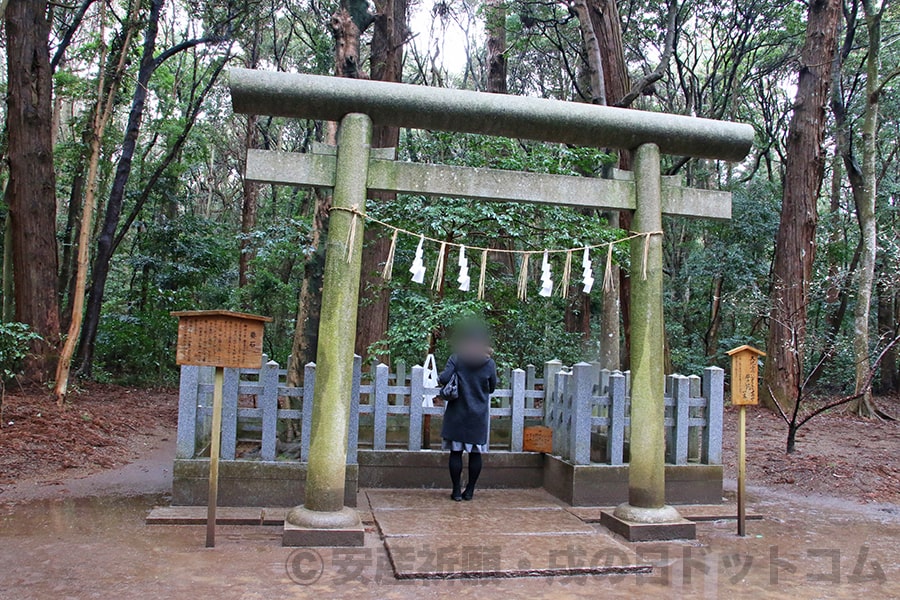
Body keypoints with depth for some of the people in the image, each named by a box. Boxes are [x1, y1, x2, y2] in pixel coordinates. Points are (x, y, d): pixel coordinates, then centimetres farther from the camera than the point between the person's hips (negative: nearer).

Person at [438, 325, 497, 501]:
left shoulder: (456, 359, -7)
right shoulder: (489, 363, -2)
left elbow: (444, 379, -15)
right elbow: (492, 388, 7)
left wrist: (438, 377, 6)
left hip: (458, 413, -1)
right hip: (479, 415, 1)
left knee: (456, 451, 6)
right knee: (475, 452, 10)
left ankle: (457, 491, 8)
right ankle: (469, 491, 15)